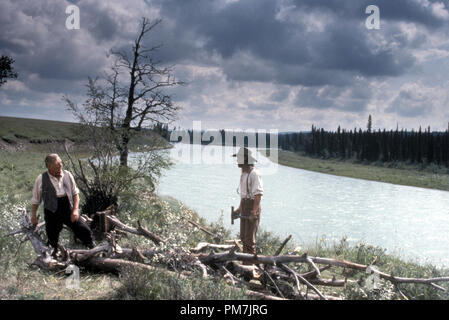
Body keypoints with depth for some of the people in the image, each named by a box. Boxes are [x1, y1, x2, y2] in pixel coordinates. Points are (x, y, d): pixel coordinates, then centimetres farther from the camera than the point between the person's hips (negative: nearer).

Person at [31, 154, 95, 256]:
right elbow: (35, 200, 6)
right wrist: (33, 215, 9)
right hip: (52, 213, -2)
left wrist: (75, 210, -2)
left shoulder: (67, 175, 1)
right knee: (53, 238, 9)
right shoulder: (41, 179, -6)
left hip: (69, 210, 2)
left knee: (85, 231, -5)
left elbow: (75, 193, 9)